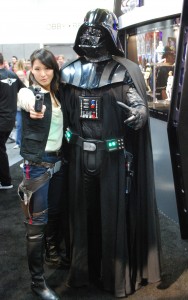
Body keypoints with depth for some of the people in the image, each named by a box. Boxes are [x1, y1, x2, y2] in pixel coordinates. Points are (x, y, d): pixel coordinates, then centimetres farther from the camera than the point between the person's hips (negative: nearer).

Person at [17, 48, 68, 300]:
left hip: (58, 160, 6)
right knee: (37, 221, -2)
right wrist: (32, 107, -54)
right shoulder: (28, 93, -13)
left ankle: (52, 251, 45)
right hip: (37, 164, -6)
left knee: (55, 211, 20)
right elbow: (26, 100, -35)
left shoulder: (58, 94, 6)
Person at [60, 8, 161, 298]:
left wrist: (138, 113, -32)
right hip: (80, 157, 4)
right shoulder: (70, 72, 5)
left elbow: (141, 109, -10)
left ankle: (117, 274, 27)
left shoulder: (125, 71, -7)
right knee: (83, 213, 15)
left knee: (114, 216, 7)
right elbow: (65, 113, 12)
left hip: (114, 158, -3)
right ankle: (85, 268, 34)